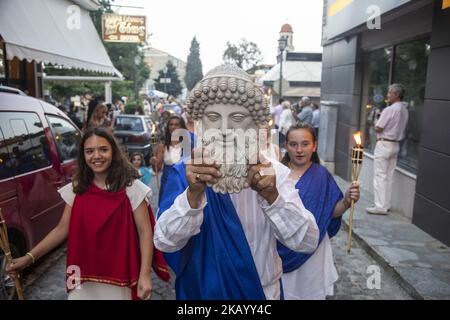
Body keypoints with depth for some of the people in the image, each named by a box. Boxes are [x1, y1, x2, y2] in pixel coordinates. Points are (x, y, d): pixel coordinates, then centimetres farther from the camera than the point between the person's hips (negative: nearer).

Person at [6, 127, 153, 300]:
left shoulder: (131, 187, -10)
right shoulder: (76, 189, 2)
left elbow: (144, 231, -10)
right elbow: (62, 228, 5)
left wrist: (145, 274, -17)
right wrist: (30, 257, -5)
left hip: (119, 274, -3)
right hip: (85, 275, 3)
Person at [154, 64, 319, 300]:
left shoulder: (272, 172, -14)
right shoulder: (184, 172, -15)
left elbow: (307, 242, -20)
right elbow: (164, 242, -23)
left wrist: (271, 195, -35)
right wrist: (193, 193, -39)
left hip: (261, 290, 1)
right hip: (200, 290, 0)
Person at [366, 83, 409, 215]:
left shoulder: (389, 110, -18)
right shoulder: (404, 111, 9)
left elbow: (378, 128, -17)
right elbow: (401, 128, 14)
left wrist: (377, 123, 3)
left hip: (384, 144, -8)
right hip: (396, 145, 8)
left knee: (380, 176, -4)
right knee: (389, 177, 13)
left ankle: (380, 207, -2)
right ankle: (386, 204, 19)